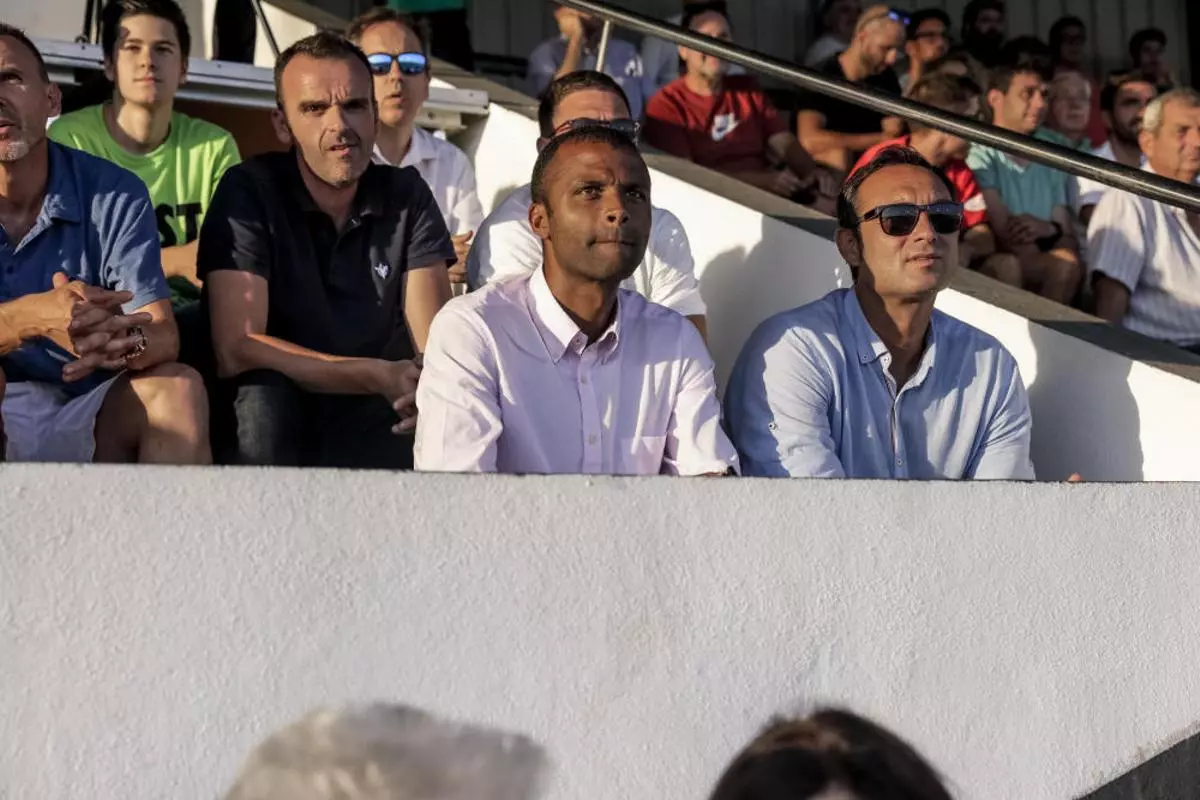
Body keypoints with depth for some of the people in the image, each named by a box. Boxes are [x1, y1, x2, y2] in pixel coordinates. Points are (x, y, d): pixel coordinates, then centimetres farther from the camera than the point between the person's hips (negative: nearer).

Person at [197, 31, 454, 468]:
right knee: (263, 390, -33)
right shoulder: (248, 192, -10)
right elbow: (236, 350, -20)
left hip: (379, 424, 2)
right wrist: (378, 376, -27)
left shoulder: (406, 195, 0)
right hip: (273, 418, -2)